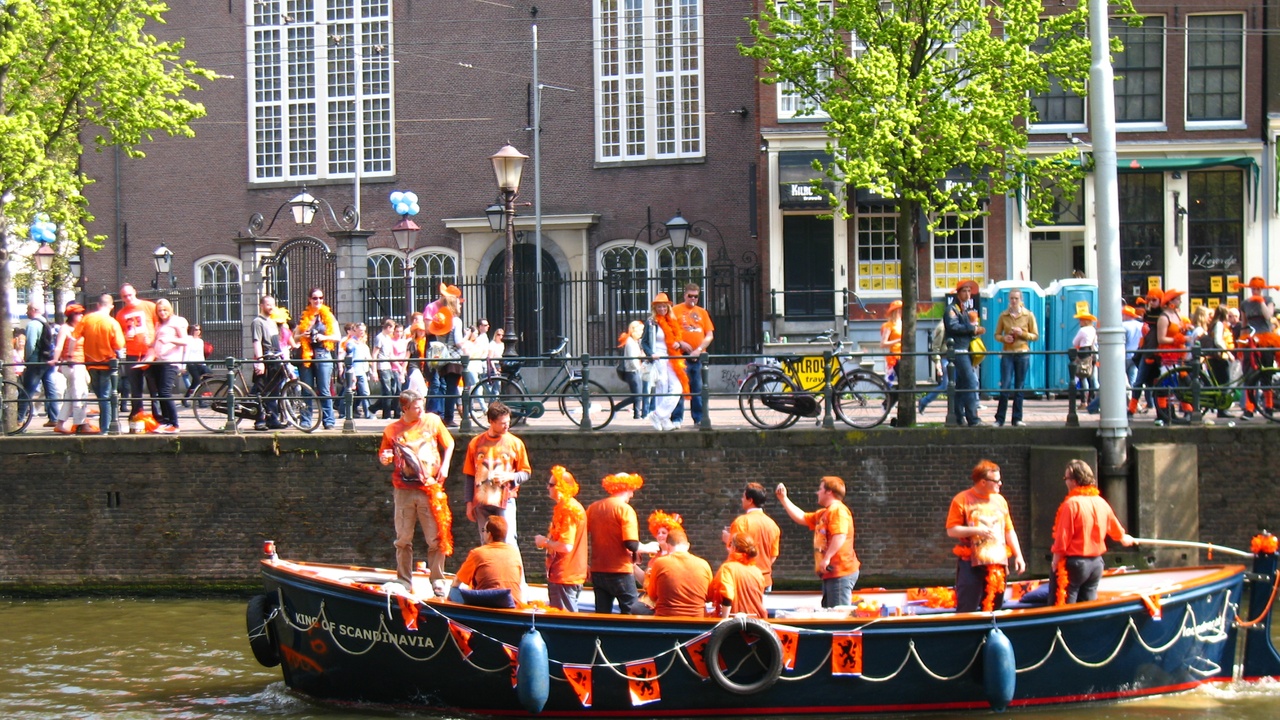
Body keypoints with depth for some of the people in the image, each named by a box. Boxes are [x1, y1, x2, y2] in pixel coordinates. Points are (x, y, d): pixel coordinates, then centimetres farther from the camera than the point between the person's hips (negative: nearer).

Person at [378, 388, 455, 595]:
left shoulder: (432, 421, 3)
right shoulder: (392, 430, 1)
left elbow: (448, 444, 14)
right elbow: (383, 455, 12)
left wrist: (444, 466, 1)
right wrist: (385, 458, -11)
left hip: (430, 488, 0)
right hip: (404, 491, 0)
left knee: (436, 538, -2)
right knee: (403, 539, 6)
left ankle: (437, 581, 6)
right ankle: (404, 582, 16)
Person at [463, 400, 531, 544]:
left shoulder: (515, 443, 2)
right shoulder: (476, 443, 5)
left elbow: (526, 473, 7)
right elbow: (470, 476, 10)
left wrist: (510, 476, -14)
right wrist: (469, 503, 7)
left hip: (505, 501, -2)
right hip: (482, 502, 2)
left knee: (508, 543, -12)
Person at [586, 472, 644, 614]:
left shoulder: (593, 508, 7)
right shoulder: (625, 509, -10)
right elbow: (631, 544, -19)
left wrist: (586, 565, 15)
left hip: (597, 571, 6)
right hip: (620, 572, -6)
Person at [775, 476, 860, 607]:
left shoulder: (838, 510, -12)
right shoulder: (822, 514, 23)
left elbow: (840, 535, -25)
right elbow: (801, 517, 32)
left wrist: (827, 558, -28)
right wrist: (783, 499, 30)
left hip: (840, 572, -11)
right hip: (831, 573, 11)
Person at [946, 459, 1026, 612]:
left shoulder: (1000, 500, 13)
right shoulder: (962, 500, -4)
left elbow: (1009, 531, 17)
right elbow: (951, 530, -7)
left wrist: (1018, 555, 10)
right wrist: (975, 530, -18)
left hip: (998, 563, 5)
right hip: (971, 563, -5)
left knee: (994, 610, 9)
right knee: (966, 611, -7)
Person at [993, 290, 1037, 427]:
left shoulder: (1029, 315, 3)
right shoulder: (1003, 316, 6)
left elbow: (1035, 336, 4)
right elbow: (997, 335, 11)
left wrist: (1022, 333, -12)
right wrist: (1004, 338, -11)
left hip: (1023, 354, 0)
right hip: (1007, 354, 0)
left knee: (1019, 387, 3)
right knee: (1005, 386, -6)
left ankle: (1017, 419, 9)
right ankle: (999, 419, -1)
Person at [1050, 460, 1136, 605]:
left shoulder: (1071, 504, -15)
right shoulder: (1101, 503, 8)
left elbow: (1062, 538, -17)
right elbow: (1115, 529, 26)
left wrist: (1055, 563, -8)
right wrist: (1124, 538, 47)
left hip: (1074, 562, -7)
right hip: (1096, 563, 7)